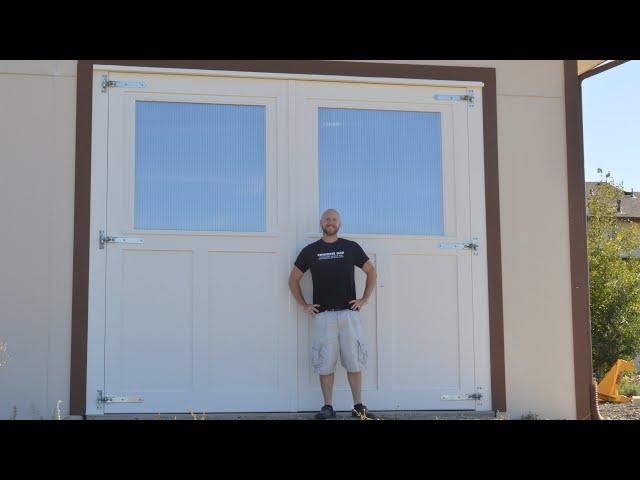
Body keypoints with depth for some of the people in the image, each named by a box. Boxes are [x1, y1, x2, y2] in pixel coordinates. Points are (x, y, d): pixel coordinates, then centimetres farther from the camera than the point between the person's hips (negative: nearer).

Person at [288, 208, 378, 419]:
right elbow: (293, 279, 15)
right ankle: (328, 407, 3)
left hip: (349, 313, 0)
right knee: (325, 363, -2)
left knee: (354, 362, 0)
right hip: (323, 315, 0)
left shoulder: (351, 247, 8)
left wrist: (365, 299, 8)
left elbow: (371, 272, 16)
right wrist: (303, 305, 7)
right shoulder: (310, 250, 9)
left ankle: (358, 406, 5)